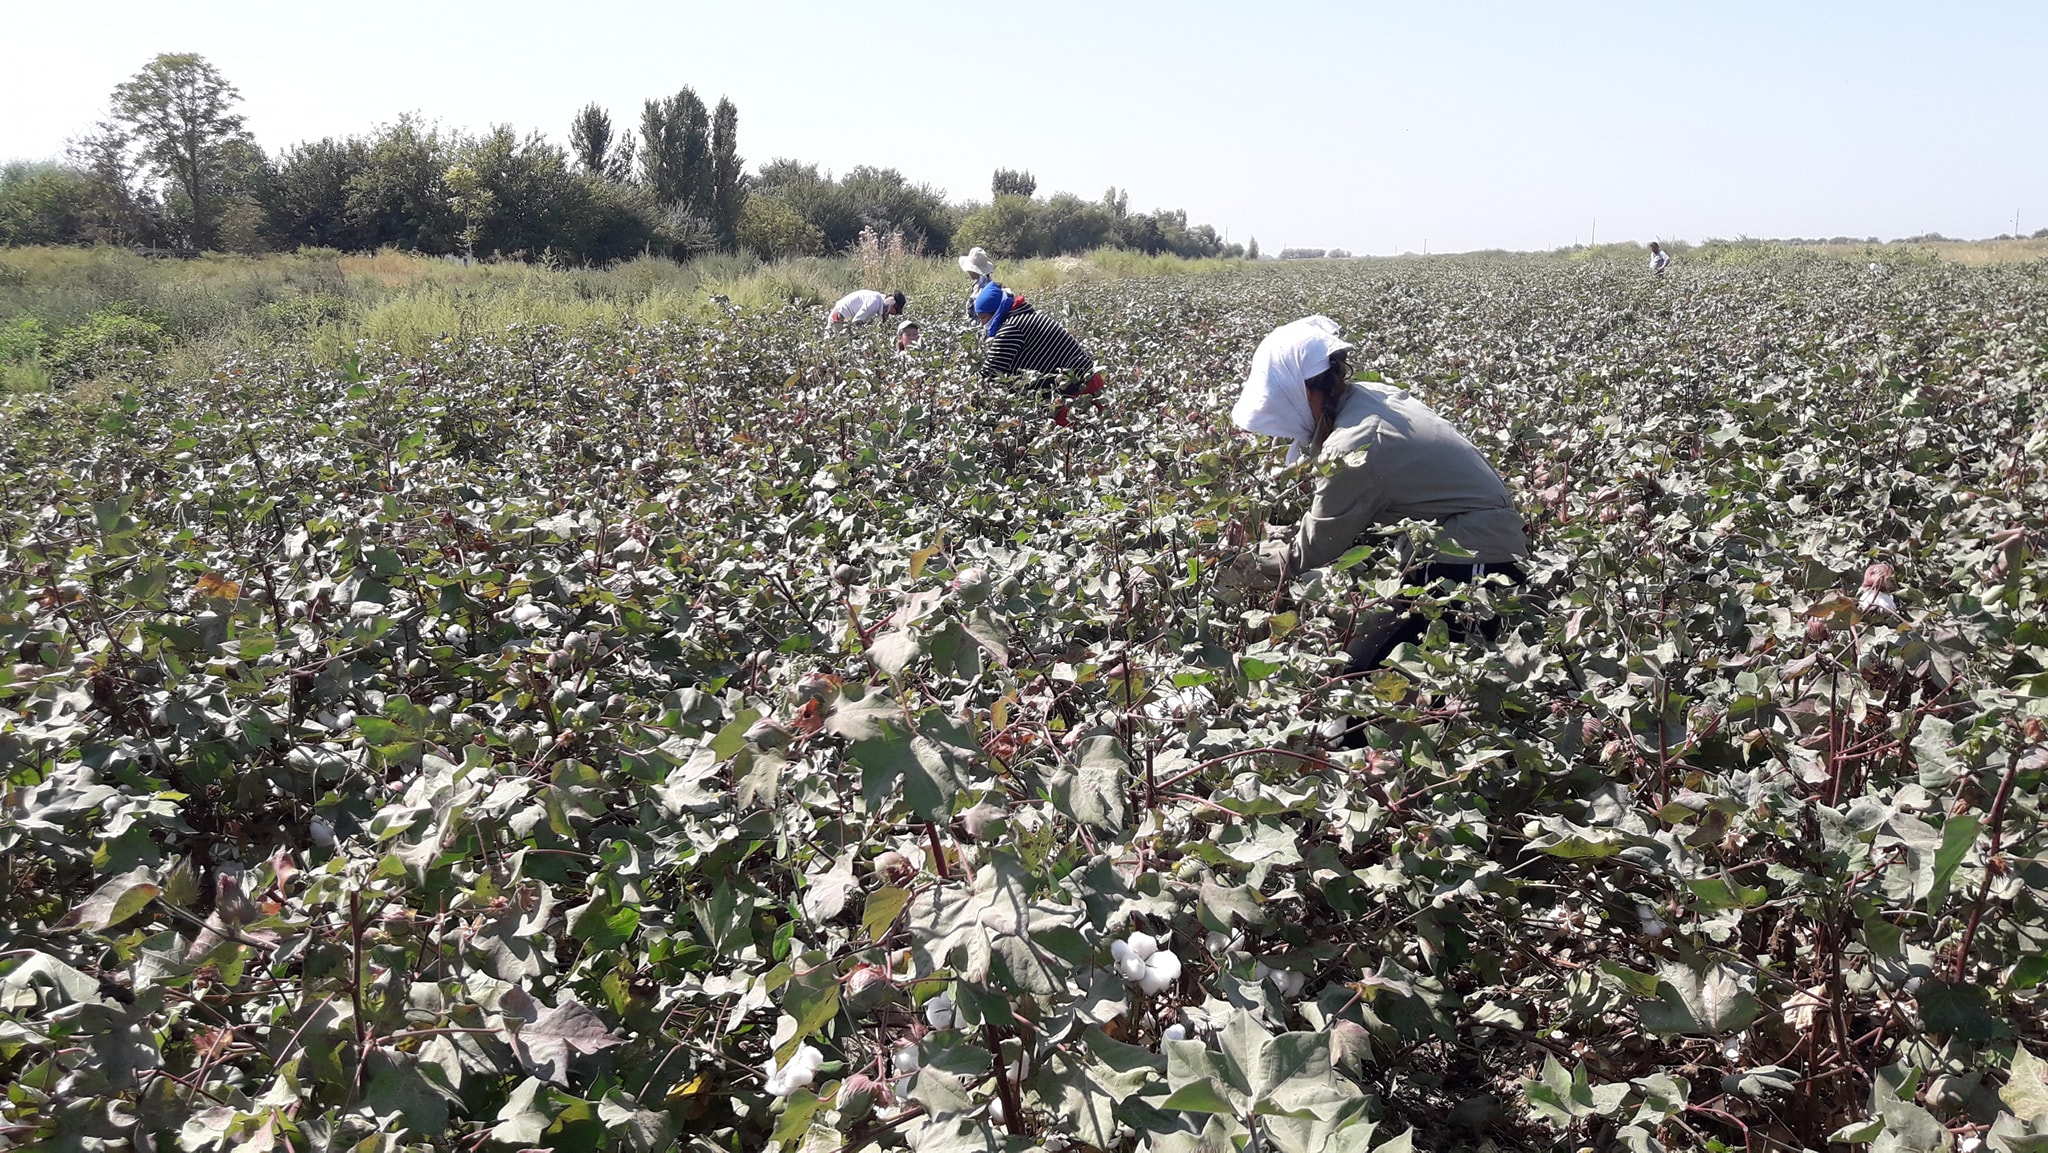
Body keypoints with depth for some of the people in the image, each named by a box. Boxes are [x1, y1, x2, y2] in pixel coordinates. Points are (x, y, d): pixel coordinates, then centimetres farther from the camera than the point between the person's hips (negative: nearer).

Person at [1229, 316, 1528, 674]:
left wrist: (1252, 562, 9)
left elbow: (1313, 552, -7)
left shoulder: (1353, 449, -22)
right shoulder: (1374, 395, 5)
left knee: (1358, 668, -10)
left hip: (1470, 567, -10)